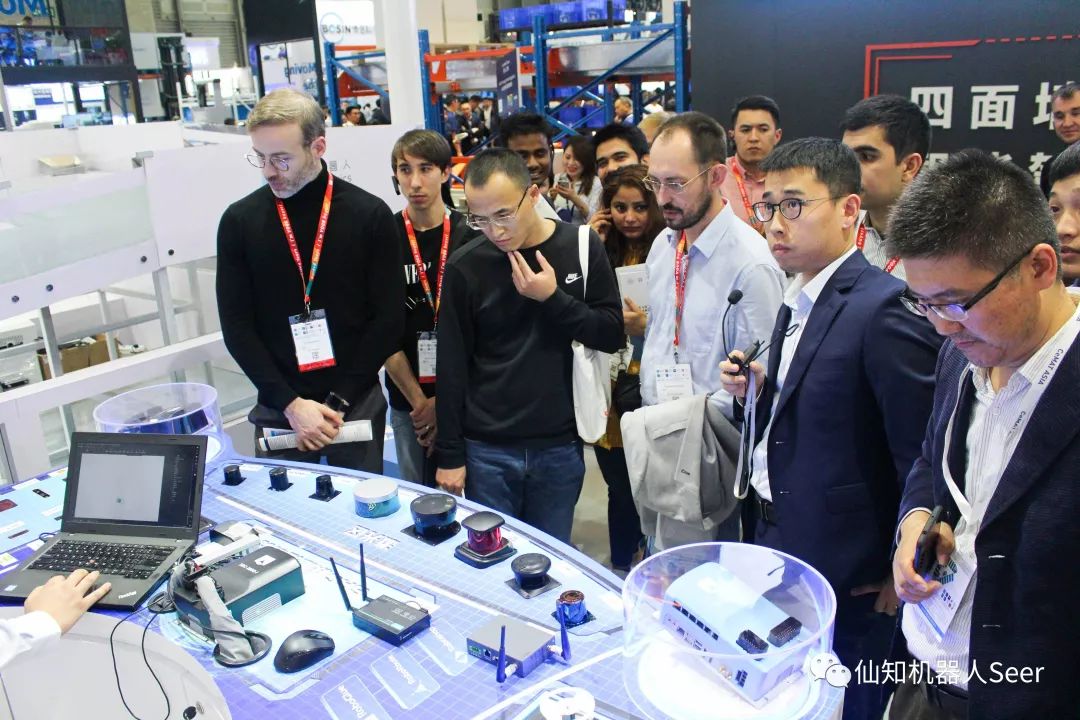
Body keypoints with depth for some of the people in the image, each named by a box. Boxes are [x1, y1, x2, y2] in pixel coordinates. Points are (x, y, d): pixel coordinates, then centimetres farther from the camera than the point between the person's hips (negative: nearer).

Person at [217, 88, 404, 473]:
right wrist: (290, 403, -11)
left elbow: (388, 318, -5)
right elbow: (236, 325, -2)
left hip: (356, 403, -1)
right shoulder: (239, 220, -1)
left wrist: (339, 398, -11)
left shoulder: (370, 215, -5)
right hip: (278, 408, 1)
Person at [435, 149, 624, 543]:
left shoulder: (582, 247, -2)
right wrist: (450, 454, 0)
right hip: (487, 450, 0)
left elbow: (612, 334, -1)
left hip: (560, 446, 1)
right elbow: (452, 367, -1)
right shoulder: (464, 266, -5)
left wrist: (553, 298, -15)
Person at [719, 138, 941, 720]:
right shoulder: (798, 299, 7)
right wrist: (759, 389, -3)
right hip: (774, 542, 8)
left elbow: (922, 453, -20)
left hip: (842, 571, -8)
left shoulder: (883, 309, -22)